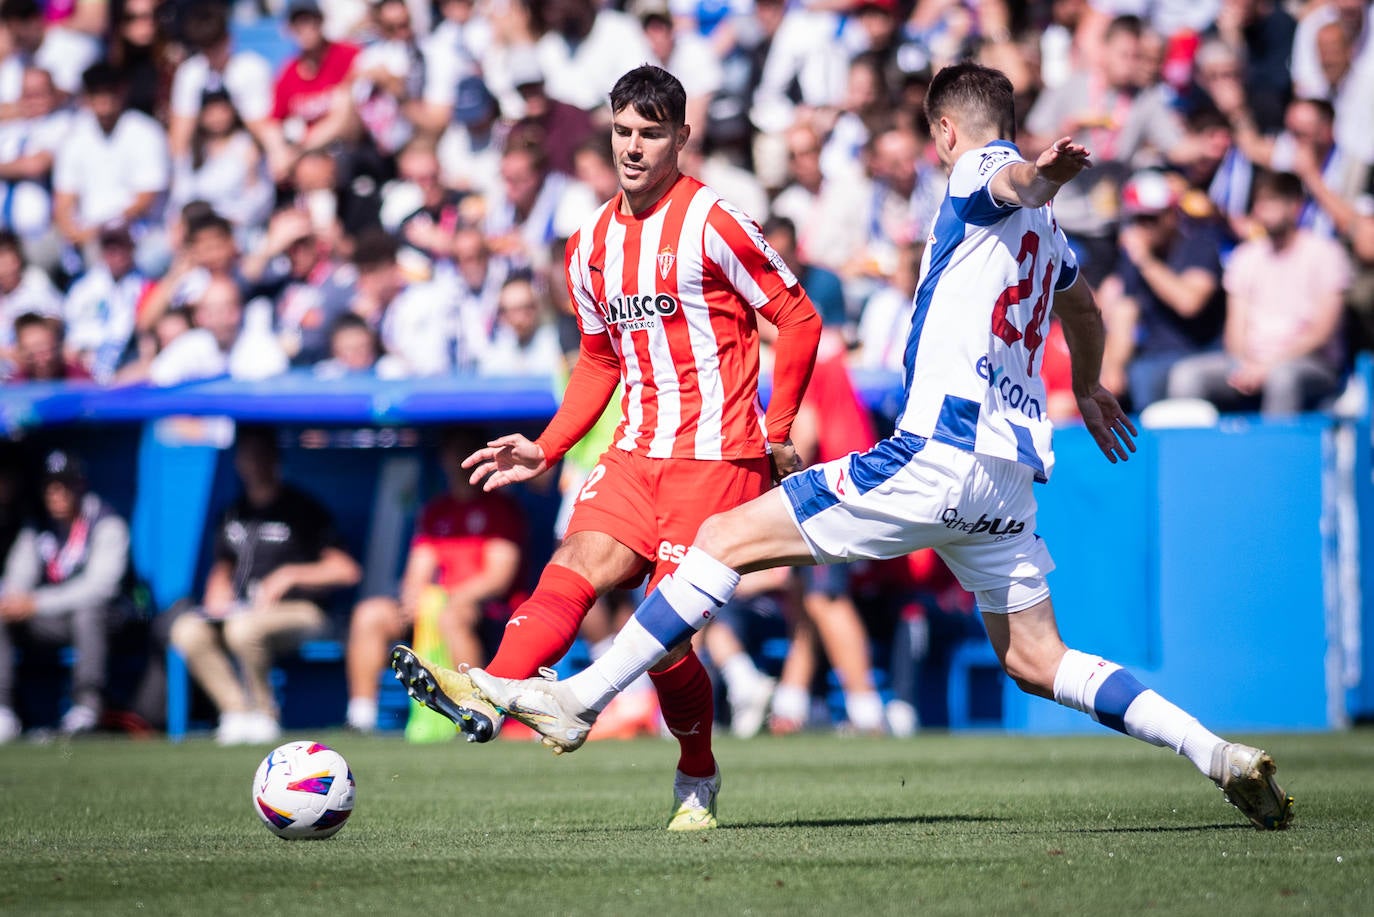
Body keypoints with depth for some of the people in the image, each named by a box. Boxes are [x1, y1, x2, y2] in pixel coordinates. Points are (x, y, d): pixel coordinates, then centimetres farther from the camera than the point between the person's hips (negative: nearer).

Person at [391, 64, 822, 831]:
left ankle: (699, 781, 10)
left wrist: (776, 433, -5)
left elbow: (799, 321, -5)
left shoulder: (711, 222, -8)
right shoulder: (593, 244, 13)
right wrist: (547, 450, 12)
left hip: (715, 458, -6)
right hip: (636, 452, 6)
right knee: (575, 566, -18)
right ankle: (488, 699, -37)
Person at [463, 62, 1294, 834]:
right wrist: (1087, 388, 63)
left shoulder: (979, 172, -1)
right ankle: (1218, 754, 1)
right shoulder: (1047, 228, 23)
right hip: (1010, 472, 9)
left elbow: (1014, 180, -27)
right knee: (1035, 662, 13)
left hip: (942, 452, -8)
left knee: (728, 538, -5)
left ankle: (581, 699, -7)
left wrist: (1044, 172, -52)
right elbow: (1084, 309, 43)